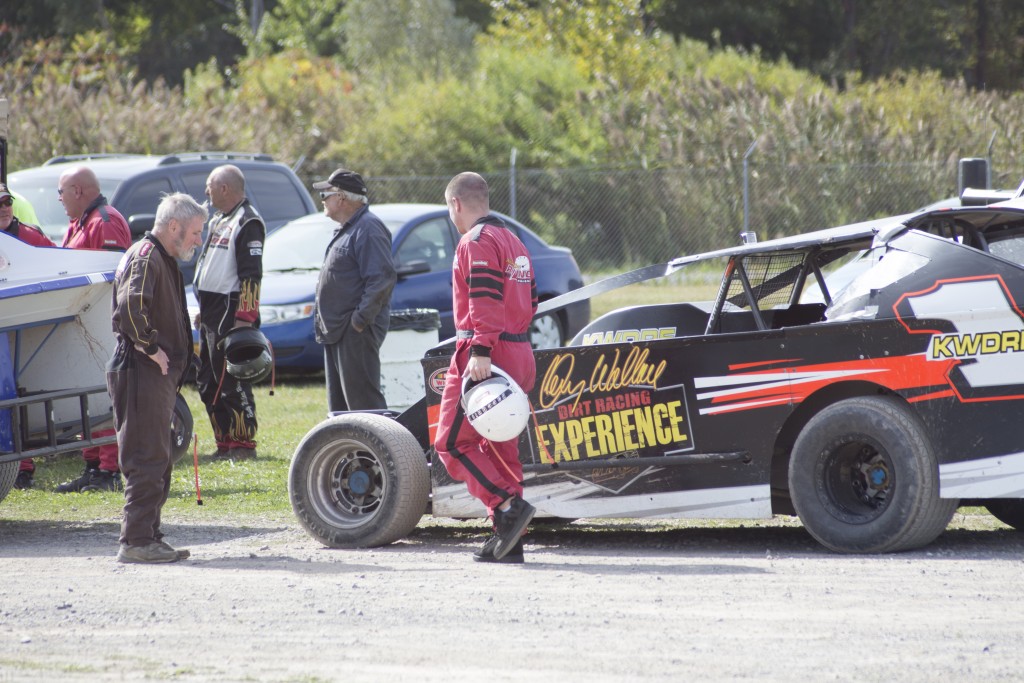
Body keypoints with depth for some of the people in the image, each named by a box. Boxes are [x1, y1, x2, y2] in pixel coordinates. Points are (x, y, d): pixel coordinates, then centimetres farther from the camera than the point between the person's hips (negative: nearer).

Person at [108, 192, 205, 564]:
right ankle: (136, 541, -10)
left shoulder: (164, 261, 21)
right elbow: (131, 303, -31)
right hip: (142, 373, -11)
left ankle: (148, 537, 18)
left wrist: (176, 357, 18)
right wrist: (149, 346, -22)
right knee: (147, 459, -10)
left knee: (158, 461, 13)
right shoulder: (145, 257, -13)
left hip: (158, 376, 11)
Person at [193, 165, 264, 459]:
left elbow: (251, 275, -19)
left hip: (231, 313, -11)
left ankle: (244, 444, -4)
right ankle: (225, 442, 16)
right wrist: (203, 310, 25)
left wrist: (245, 317, -24)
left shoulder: (248, 223, -13)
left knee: (232, 382, -9)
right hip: (212, 315, 11)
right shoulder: (218, 221, 20)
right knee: (207, 382, 11)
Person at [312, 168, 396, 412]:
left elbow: (383, 279, -23)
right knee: (338, 401, 15)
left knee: (363, 400, -12)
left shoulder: (368, 229, -15)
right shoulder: (345, 229, 19)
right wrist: (322, 322, 18)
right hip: (337, 332, 11)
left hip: (356, 332, -11)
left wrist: (361, 319, -23)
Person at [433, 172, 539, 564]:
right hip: (520, 354, 9)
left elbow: (486, 299, -21)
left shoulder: (477, 241, -9)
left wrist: (481, 351, -25)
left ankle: (507, 506, -18)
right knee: (500, 447, 11)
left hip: (484, 358, -9)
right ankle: (508, 542, 9)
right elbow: (529, 301, 19)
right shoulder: (513, 241, 20)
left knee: (452, 443, -5)